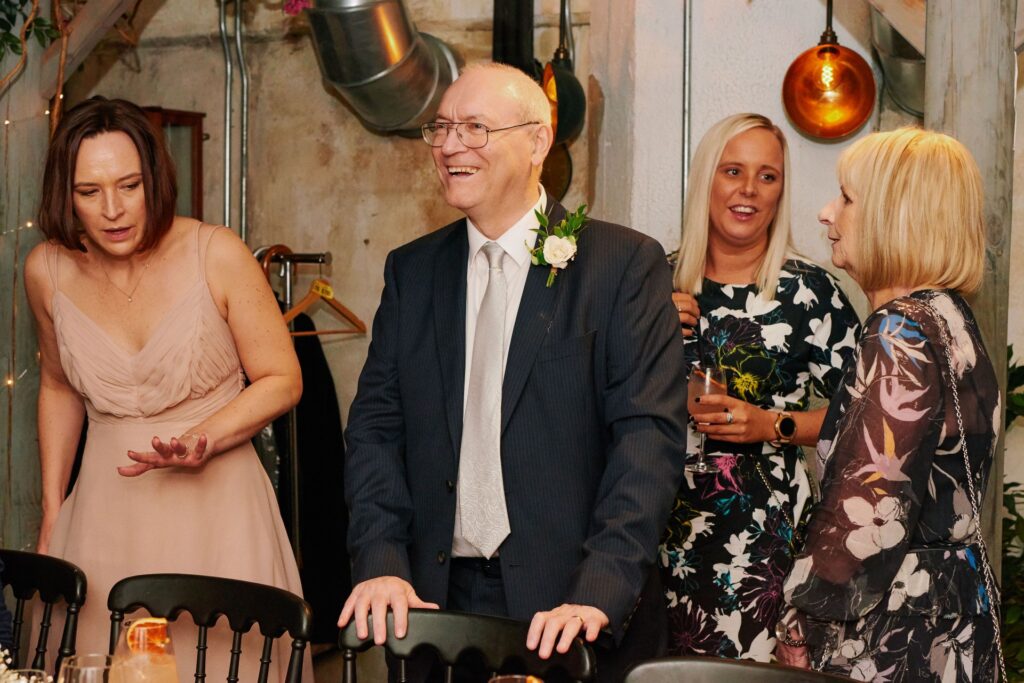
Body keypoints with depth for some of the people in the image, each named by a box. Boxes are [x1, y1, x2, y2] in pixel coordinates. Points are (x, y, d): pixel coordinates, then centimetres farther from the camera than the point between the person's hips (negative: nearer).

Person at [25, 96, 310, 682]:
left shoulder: (217, 255, -13)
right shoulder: (48, 271, -2)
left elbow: (282, 380, -4)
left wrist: (204, 439, -19)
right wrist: (52, 511, 15)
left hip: (216, 505, -3)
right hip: (106, 514, 3)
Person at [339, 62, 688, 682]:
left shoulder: (626, 264, -5)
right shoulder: (412, 270, 8)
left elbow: (650, 435, -13)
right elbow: (376, 428, 5)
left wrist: (598, 593, -23)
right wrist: (381, 562, -10)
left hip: (573, 612, -3)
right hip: (438, 599, 4)